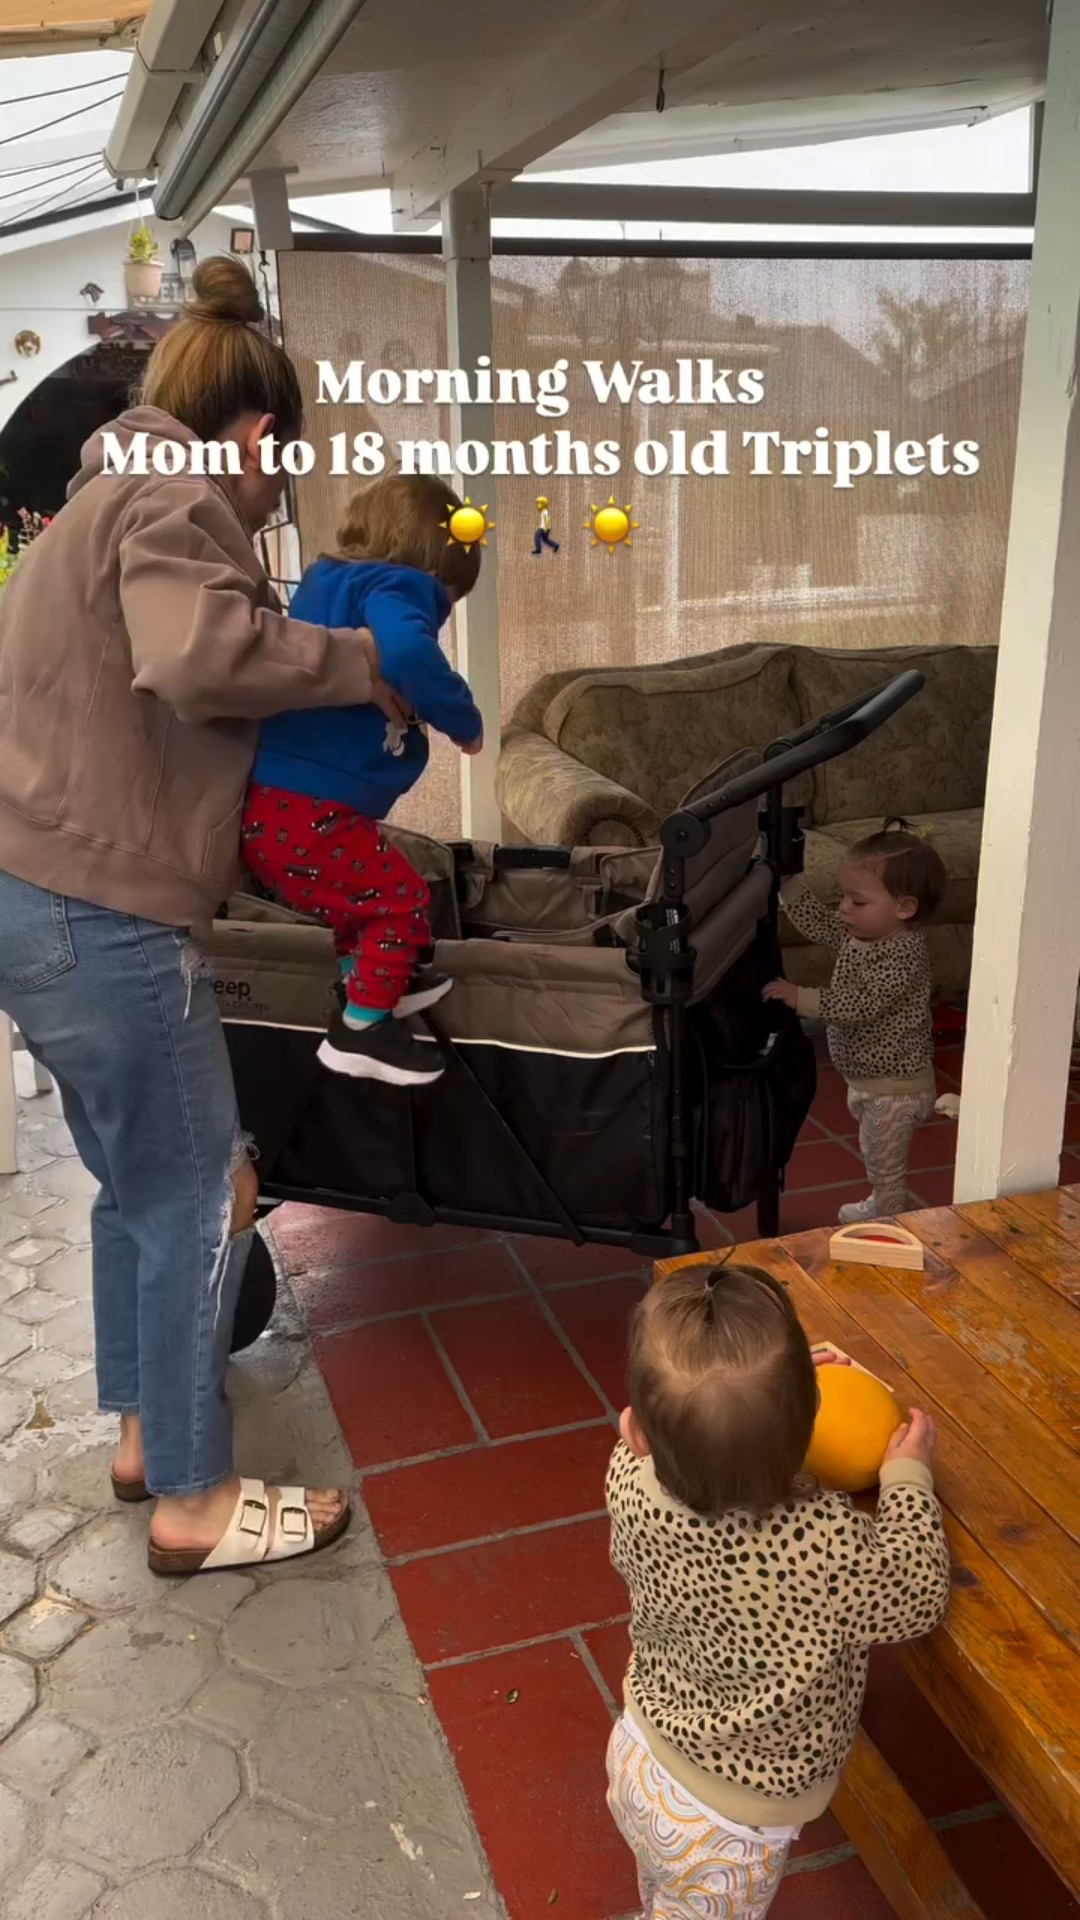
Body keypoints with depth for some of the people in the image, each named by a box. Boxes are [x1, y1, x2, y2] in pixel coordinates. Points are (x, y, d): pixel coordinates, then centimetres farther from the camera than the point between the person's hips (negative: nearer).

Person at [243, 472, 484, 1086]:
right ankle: (363, 1028, 13)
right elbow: (405, 653, -33)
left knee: (362, 888, 30)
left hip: (270, 802, 10)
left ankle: (371, 979, 46)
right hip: (307, 809, -9)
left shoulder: (327, 580, 19)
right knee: (401, 899, 6)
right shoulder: (391, 586, -9)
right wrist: (465, 717, -17)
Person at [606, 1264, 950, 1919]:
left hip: (642, 1752, 4)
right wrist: (909, 1476, -6)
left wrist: (765, 1388, -4)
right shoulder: (830, 1549, -41)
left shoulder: (632, 1481, -27)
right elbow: (918, 1596, -18)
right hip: (722, 1824, -4)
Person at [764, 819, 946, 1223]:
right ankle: (880, 1206, 47)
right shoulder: (859, 931, -2)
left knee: (885, 1166, 6)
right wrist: (787, 878, 1)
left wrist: (800, 998, -33)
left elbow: (861, 1006, -33)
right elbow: (816, 922, 11)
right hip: (868, 1078, 9)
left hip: (894, 1087, -9)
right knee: (878, 1161, 28)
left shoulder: (903, 955, -28)